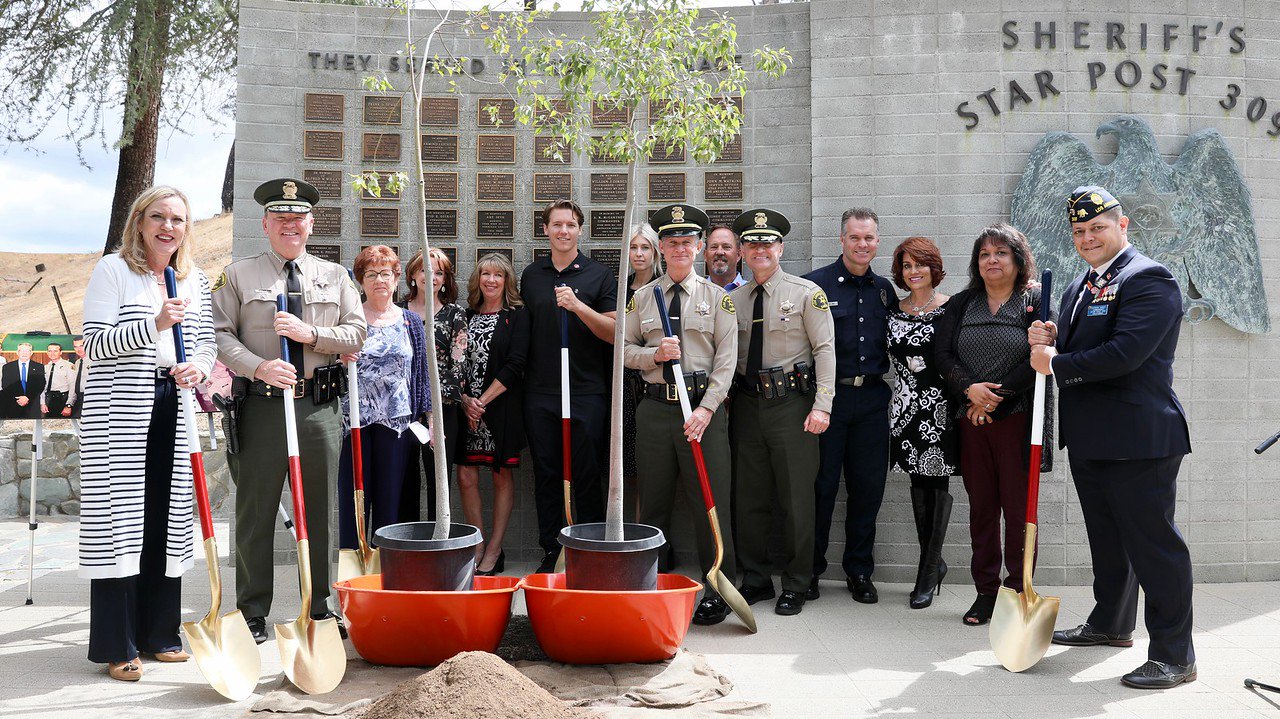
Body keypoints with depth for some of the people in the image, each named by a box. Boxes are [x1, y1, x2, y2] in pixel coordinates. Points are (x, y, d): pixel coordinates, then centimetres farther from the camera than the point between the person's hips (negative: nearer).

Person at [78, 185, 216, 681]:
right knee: (120, 517, -5)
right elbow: (94, 344, -8)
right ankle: (117, 645, 2)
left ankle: (159, 632, 17)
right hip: (120, 412, -5)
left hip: (173, 411, 5)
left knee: (166, 517, 7)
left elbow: (207, 344, 16)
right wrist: (154, 324, -20)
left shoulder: (195, 281, 15)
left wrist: (198, 367, -7)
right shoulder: (113, 270, 0)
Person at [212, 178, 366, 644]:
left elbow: (356, 334, 7)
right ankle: (253, 614, 15)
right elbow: (220, 334, -1)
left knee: (319, 511, 8)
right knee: (255, 512, 3)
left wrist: (312, 333, -10)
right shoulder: (238, 275, 6)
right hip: (261, 407, -2)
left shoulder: (335, 276, 12)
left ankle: (320, 609, 20)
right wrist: (259, 367, -16)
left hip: (320, 408, 2)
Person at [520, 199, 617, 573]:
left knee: (587, 478, 1)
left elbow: (614, 333, -4)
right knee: (546, 475, 7)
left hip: (586, 392, -3)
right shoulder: (531, 275, 12)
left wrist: (579, 306, -18)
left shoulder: (599, 275, 2)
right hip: (540, 392, 3)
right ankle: (550, 552, 16)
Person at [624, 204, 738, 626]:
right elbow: (624, 349, 11)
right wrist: (654, 355, -10)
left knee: (710, 502, -2)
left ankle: (718, 591, 9)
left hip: (703, 409, -2)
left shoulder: (717, 298, 4)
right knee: (654, 503, 9)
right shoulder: (643, 297, 11)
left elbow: (726, 359, -2)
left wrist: (706, 409, -12)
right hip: (655, 409, 2)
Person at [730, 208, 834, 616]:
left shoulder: (806, 293, -1)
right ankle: (756, 580, 23)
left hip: (792, 402, -4)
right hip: (747, 403, 4)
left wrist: (822, 405, -13)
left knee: (796, 498, 1)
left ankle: (796, 586, 13)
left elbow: (825, 349, -5)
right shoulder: (734, 299, 11)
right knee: (749, 498, 9)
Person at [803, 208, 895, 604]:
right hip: (828, 395, -4)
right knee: (820, 485, 1)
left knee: (869, 487, 7)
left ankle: (859, 572, 19)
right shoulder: (816, 284, -2)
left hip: (872, 399, 4)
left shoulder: (884, 289, 13)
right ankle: (809, 569, 15)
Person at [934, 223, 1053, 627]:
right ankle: (985, 592, 15)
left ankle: (1018, 593, 8)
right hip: (971, 422, 3)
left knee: (1019, 510, -1)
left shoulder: (1037, 302, 2)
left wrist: (997, 396, -13)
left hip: (1017, 419, -3)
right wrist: (970, 389, -13)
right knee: (981, 508, 7)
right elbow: (942, 353, 4)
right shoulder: (961, 305, 13)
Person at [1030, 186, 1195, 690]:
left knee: (1153, 543, -3)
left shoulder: (1148, 279, -12)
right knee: (1107, 539, 22)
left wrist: (1057, 364, -15)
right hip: (1088, 438, 9)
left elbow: (1127, 352, -25)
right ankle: (1111, 624, 38)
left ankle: (1174, 656, 5)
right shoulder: (1079, 287, 17)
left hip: (1138, 439, -9)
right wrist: (1047, 341, -3)